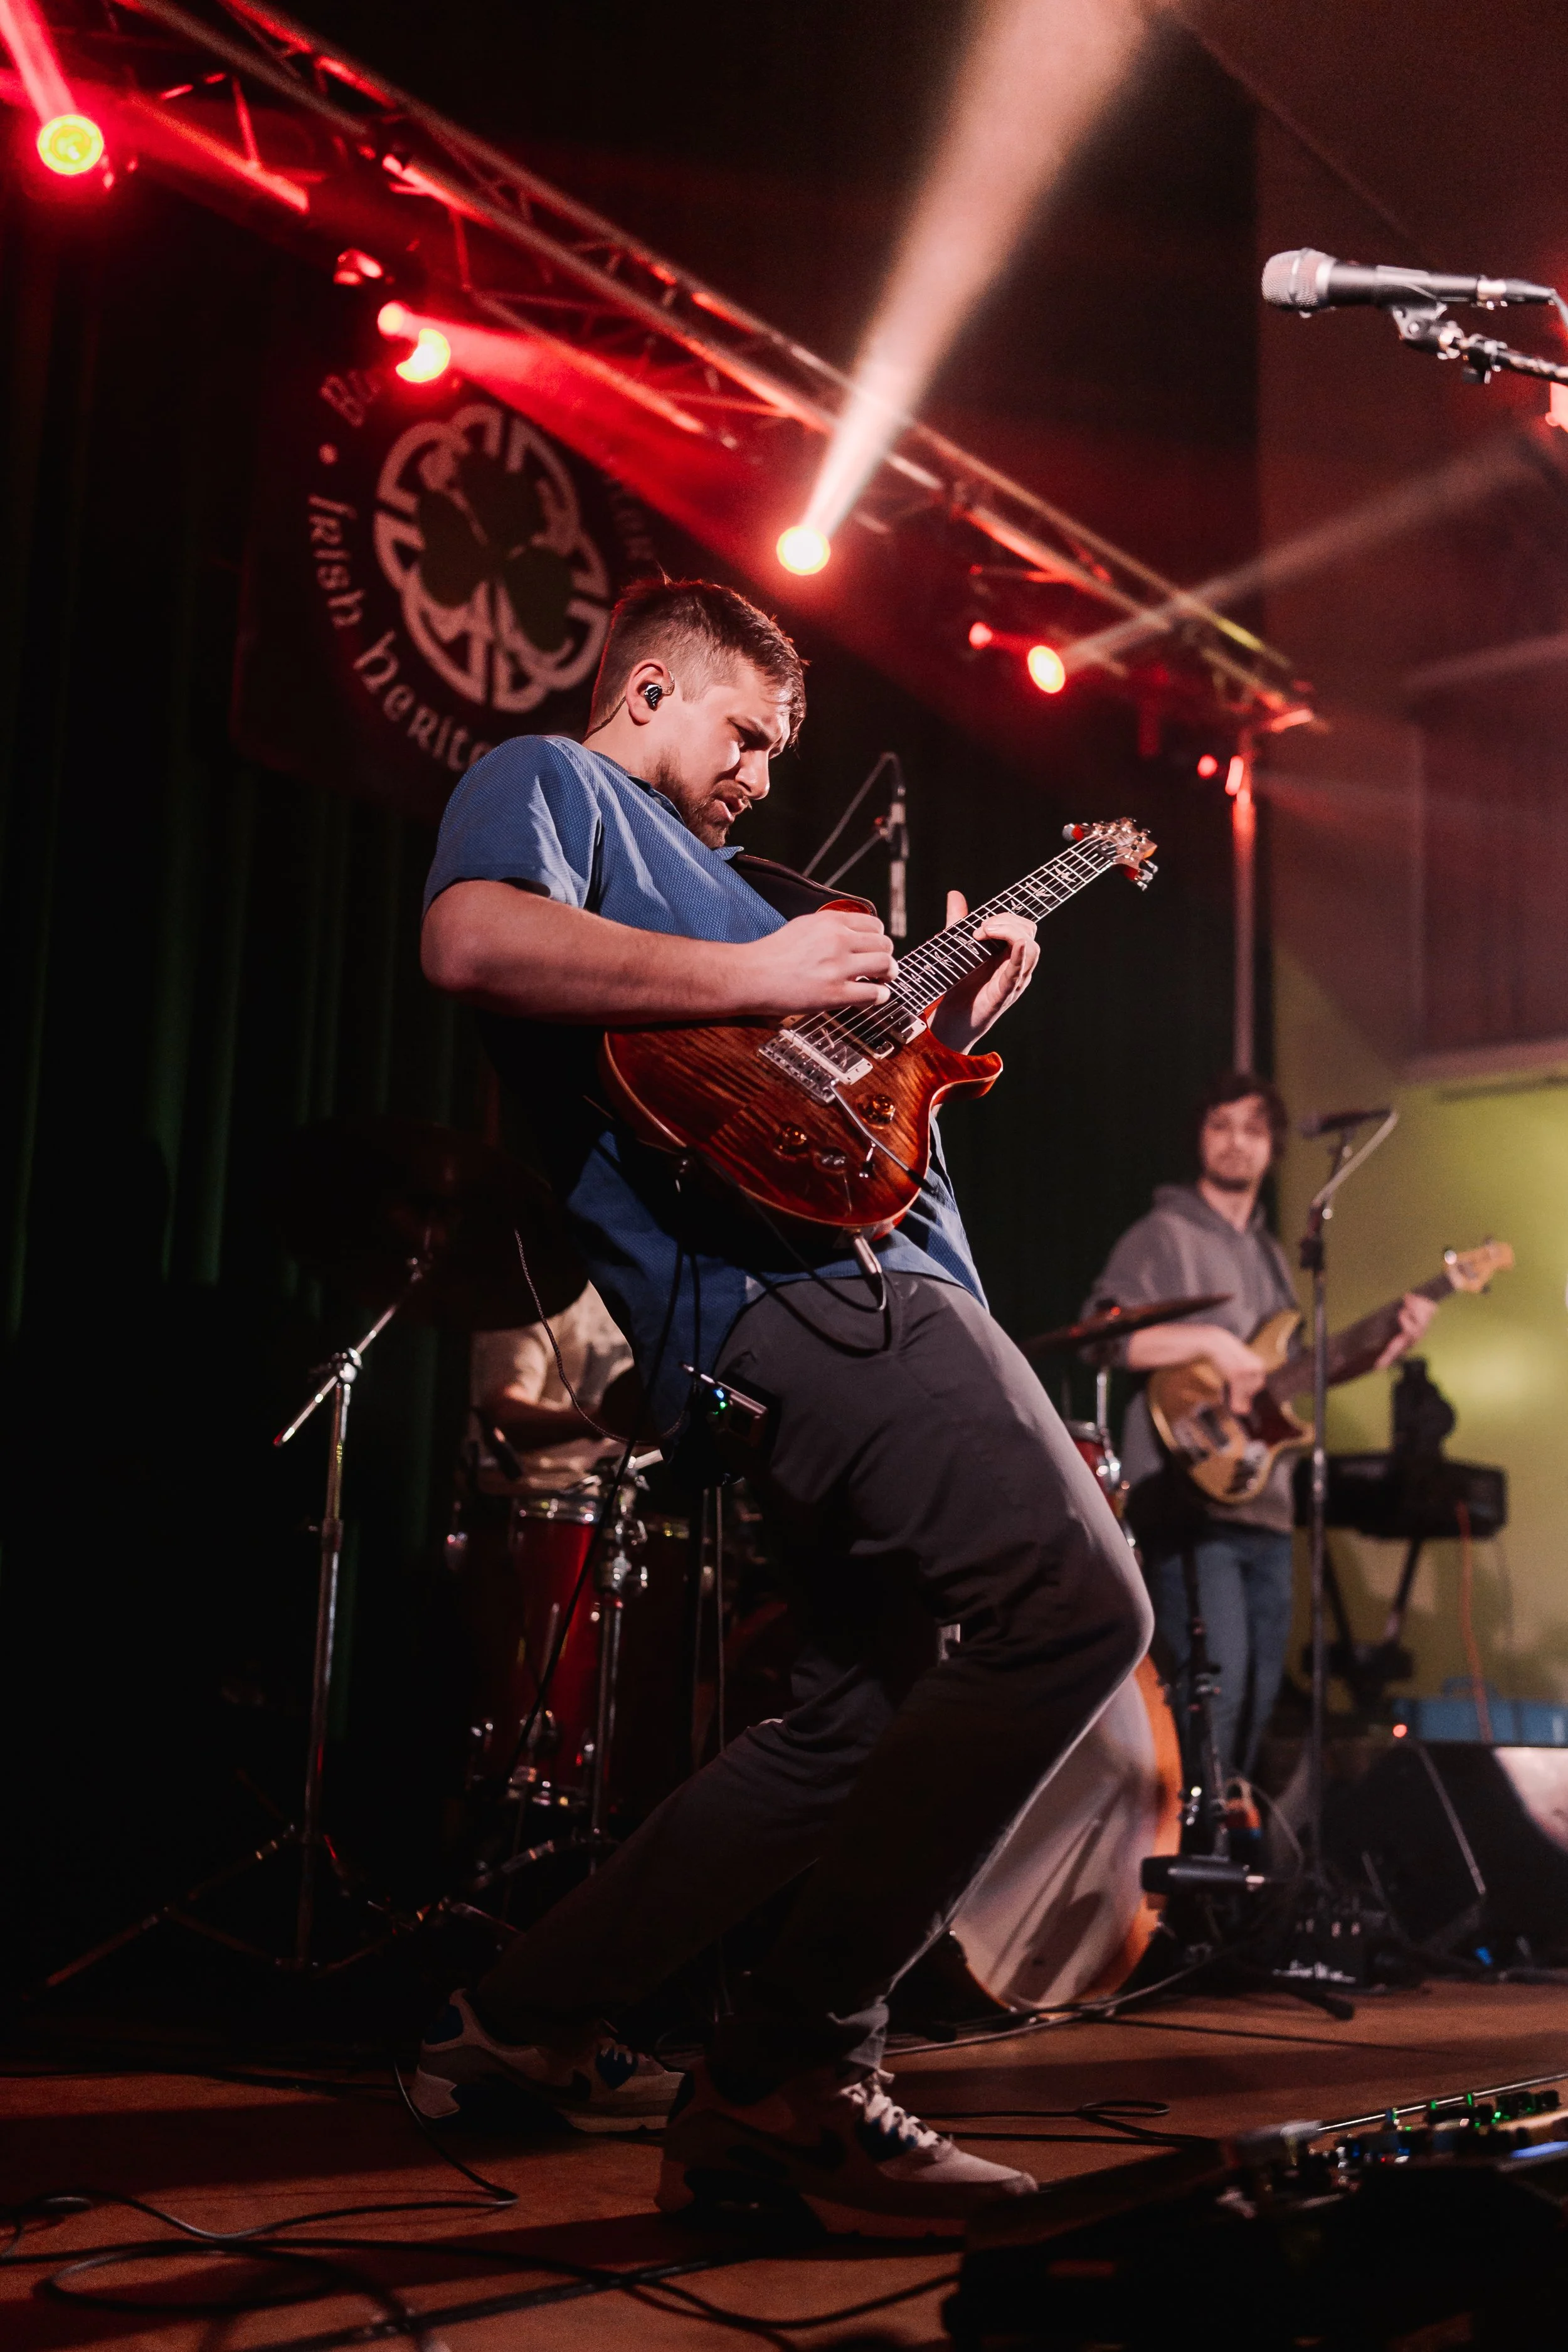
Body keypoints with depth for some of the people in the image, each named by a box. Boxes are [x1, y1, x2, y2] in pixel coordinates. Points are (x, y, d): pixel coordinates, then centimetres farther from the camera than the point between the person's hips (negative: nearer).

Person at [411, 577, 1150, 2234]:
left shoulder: (703, 866, 35)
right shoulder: (544, 781, 8)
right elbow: (476, 939, -18)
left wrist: (952, 1015, 22)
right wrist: (756, 977, -14)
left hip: (838, 1291, 11)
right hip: (795, 1277, -11)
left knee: (863, 1721, 13)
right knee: (1081, 1608, -22)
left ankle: (528, 2024, 19)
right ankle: (790, 2072, -16)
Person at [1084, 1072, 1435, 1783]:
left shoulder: (1268, 1255, 22)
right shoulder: (1163, 1236, -2)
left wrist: (1386, 1345, 12)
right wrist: (1211, 1340, -22)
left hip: (1264, 1502, 8)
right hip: (1188, 1495, -8)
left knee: (1261, 1689, 10)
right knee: (1216, 1682, -17)